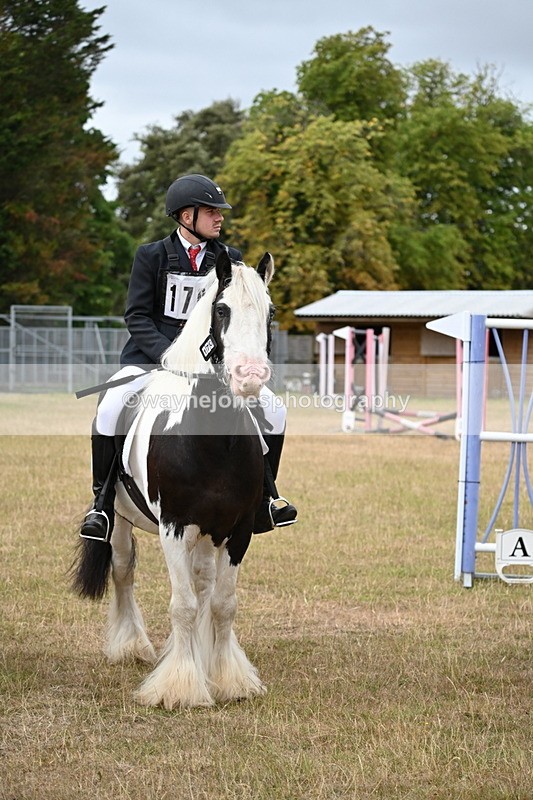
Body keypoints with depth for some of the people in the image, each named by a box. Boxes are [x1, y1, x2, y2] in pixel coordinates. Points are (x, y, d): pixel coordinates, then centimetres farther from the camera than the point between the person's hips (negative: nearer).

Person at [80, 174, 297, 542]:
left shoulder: (230, 259, 7)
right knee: (110, 408, -29)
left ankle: (264, 497, 11)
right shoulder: (152, 256, 0)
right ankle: (103, 503, -13)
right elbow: (136, 316, -4)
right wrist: (169, 355, -20)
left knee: (273, 409, -10)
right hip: (152, 355, -3)